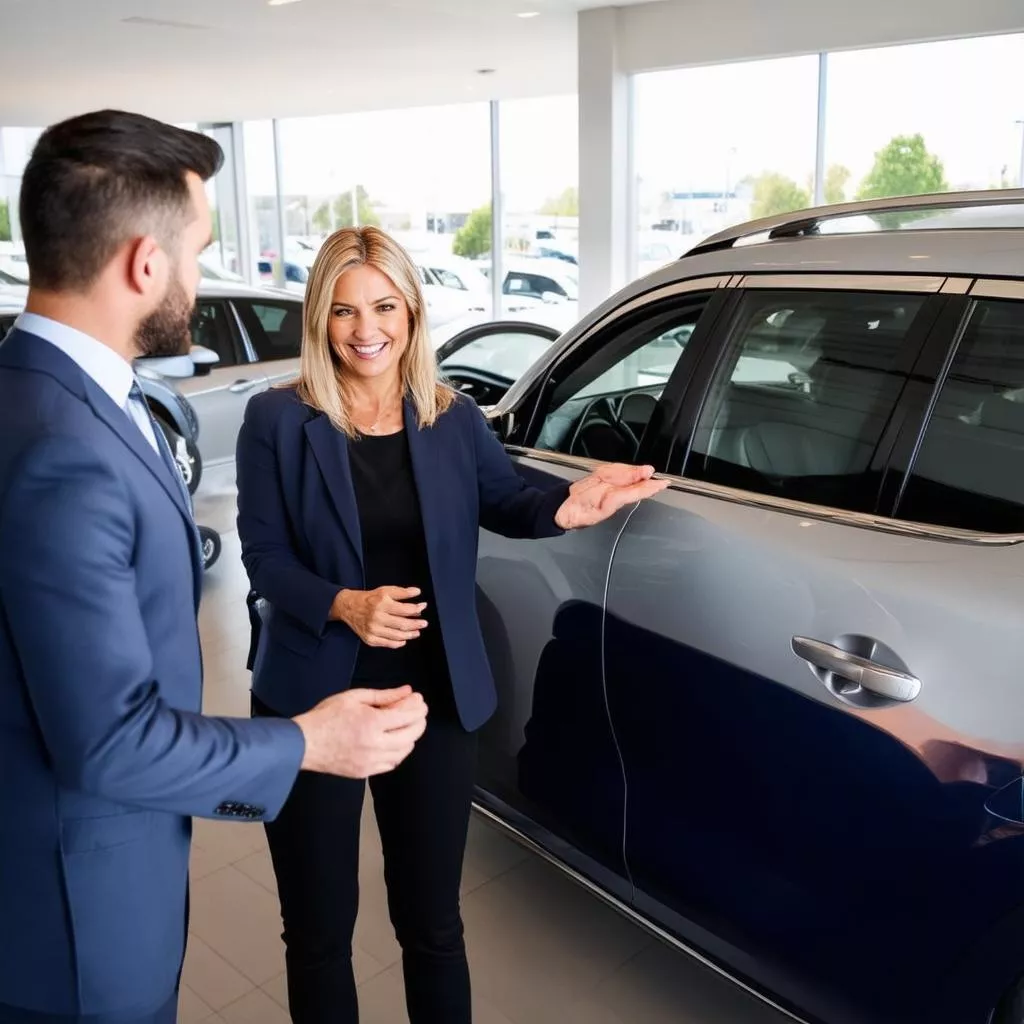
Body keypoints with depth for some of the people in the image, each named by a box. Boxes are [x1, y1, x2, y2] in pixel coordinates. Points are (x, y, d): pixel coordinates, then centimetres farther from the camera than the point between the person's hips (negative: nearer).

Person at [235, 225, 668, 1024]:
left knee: (432, 921, 19)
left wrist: (569, 508, -11)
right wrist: (343, 605, -27)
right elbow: (263, 555, -9)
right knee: (319, 926, 16)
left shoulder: (454, 420, 0)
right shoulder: (277, 420, -8)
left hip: (434, 702, 2)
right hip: (313, 703, -2)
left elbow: (508, 502, 11)